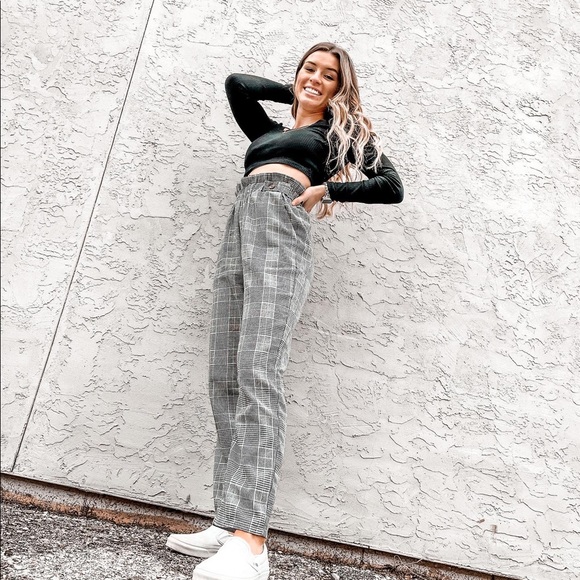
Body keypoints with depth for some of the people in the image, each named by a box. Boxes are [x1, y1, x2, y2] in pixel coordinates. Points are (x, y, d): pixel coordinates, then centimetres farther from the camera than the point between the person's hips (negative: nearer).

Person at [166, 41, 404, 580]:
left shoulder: (343, 130, 21)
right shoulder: (270, 131, 35)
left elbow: (391, 186, 12)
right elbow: (237, 83, 36)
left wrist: (328, 189, 3)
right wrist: (293, 92, 37)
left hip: (281, 227, -6)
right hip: (238, 232, 6)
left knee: (258, 373, -24)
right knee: (224, 379, -6)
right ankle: (229, 523, -5)